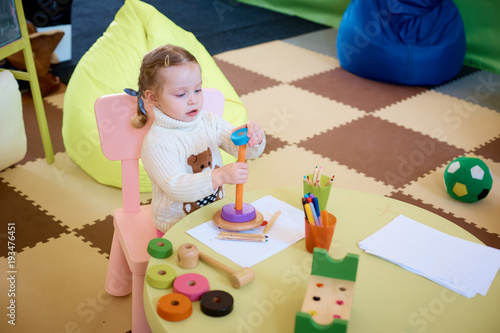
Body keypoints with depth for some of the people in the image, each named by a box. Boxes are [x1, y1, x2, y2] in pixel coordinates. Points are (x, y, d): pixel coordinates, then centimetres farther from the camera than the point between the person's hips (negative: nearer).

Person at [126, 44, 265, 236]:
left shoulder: (210, 123, 2)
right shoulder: (156, 143, -17)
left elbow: (245, 150, 0)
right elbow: (176, 187, -28)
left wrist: (253, 138, -25)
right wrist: (220, 176, -41)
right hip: (176, 227, -4)